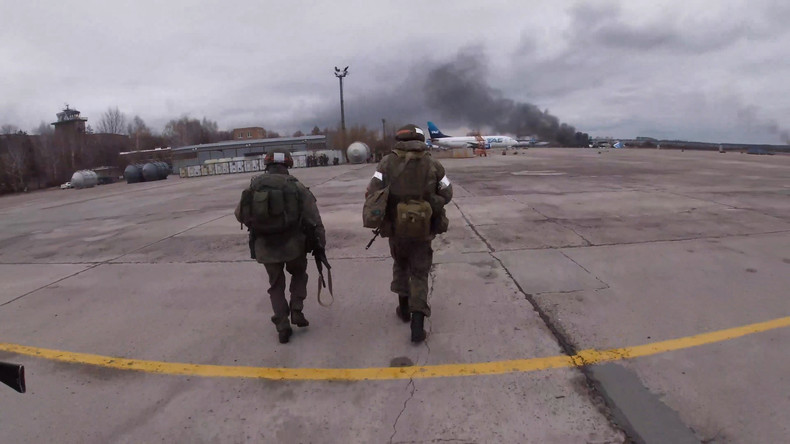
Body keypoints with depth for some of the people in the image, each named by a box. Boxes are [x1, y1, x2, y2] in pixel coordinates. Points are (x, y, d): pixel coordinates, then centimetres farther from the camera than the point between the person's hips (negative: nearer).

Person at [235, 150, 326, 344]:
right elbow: (314, 221, -6)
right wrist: (320, 245, 3)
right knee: (299, 274, 27)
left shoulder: (253, 187, 0)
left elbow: (240, 215, 14)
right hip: (293, 245, -1)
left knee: (276, 286, 18)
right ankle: (296, 311, 15)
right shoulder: (296, 187, -6)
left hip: (265, 248, 2)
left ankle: (282, 327, 16)